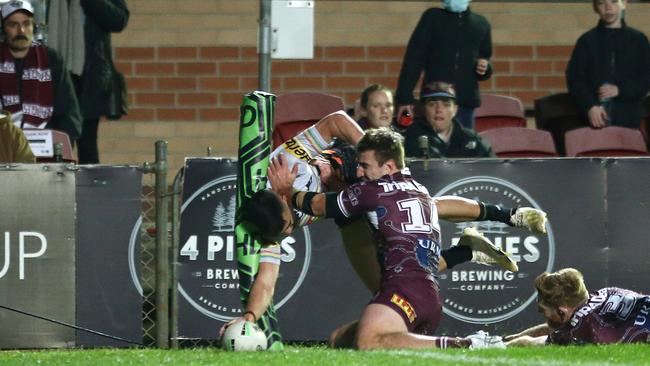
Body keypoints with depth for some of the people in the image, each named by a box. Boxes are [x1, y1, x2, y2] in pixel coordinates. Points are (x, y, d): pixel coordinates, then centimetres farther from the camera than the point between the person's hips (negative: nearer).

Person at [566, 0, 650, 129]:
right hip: (594, 119, 0)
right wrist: (590, 106, -13)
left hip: (628, 118, 1)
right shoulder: (587, 41, 6)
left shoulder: (638, 40, 7)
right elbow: (574, 79, 2)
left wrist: (620, 90, -12)